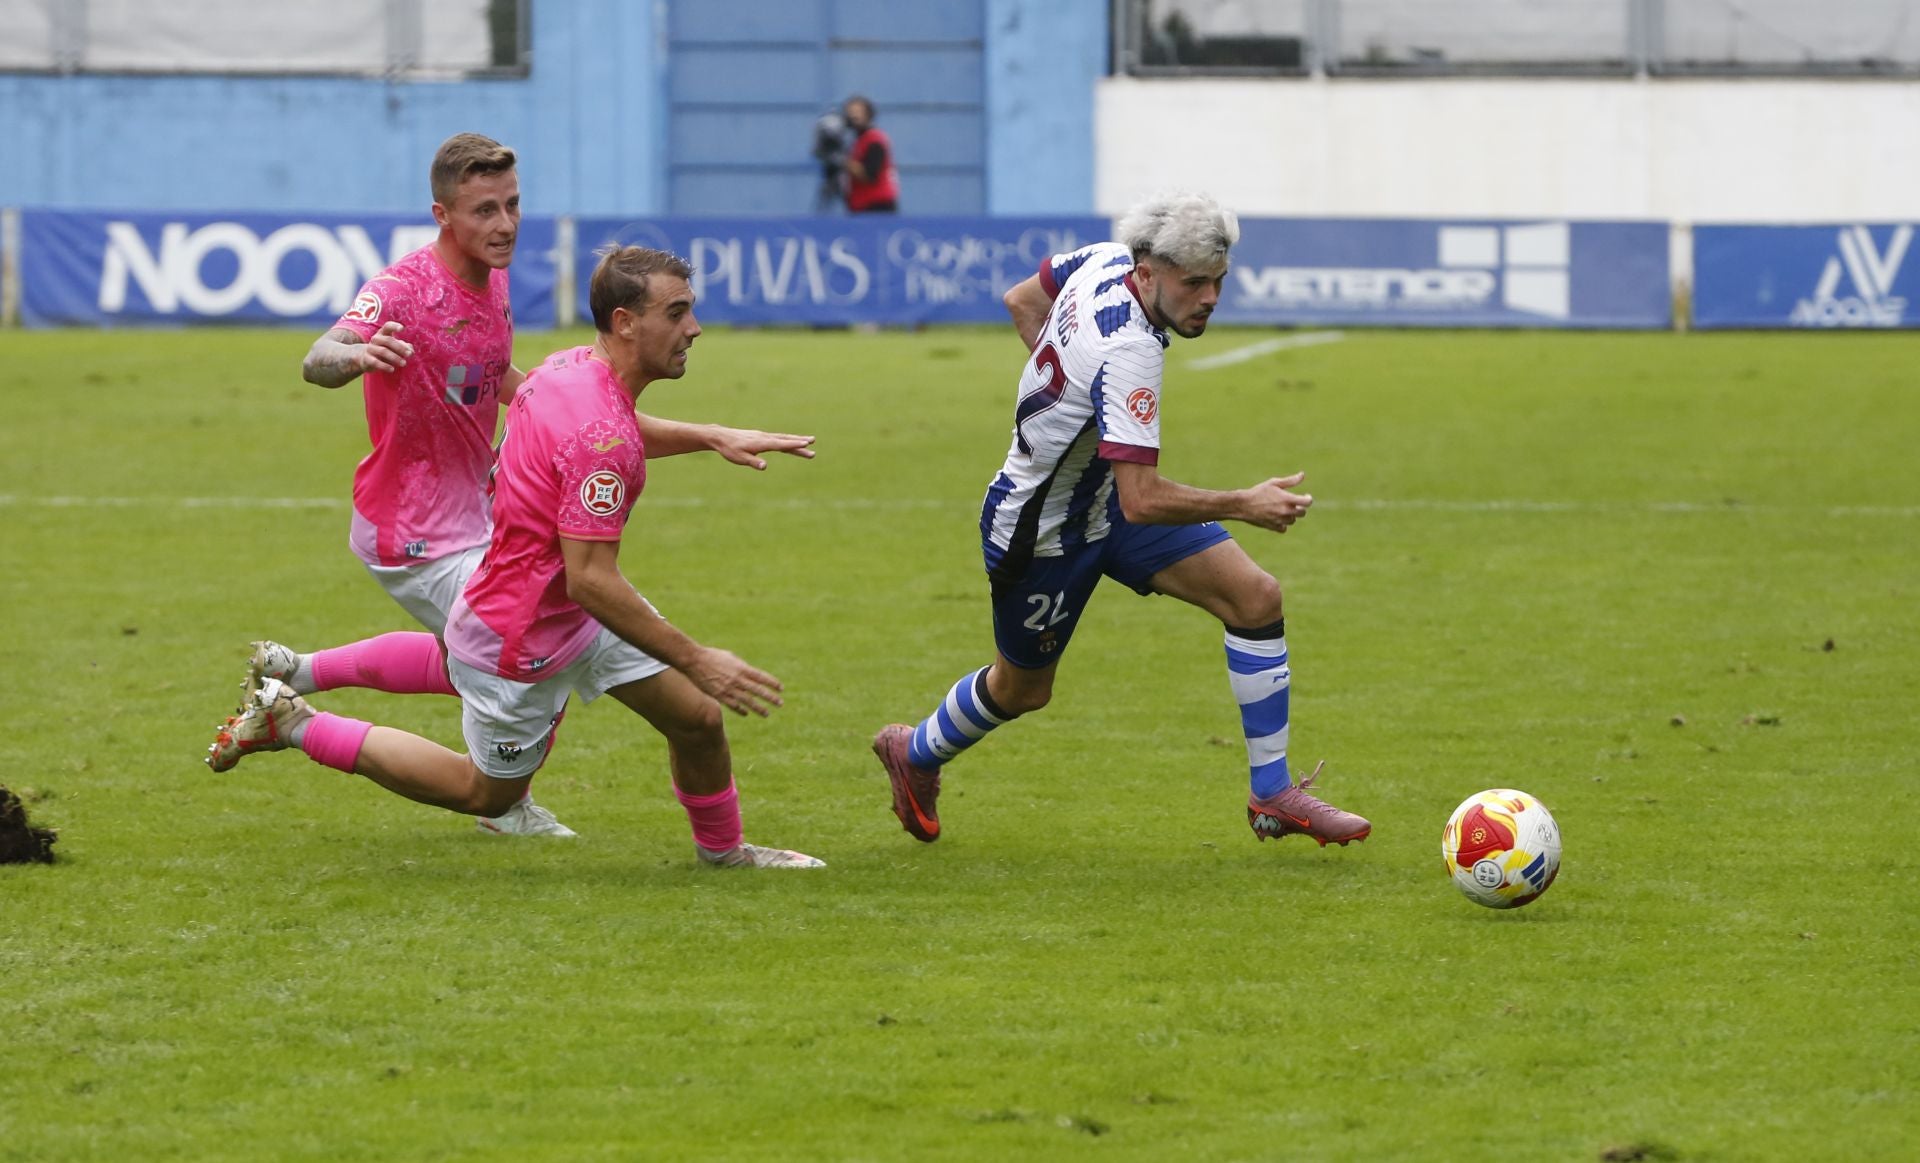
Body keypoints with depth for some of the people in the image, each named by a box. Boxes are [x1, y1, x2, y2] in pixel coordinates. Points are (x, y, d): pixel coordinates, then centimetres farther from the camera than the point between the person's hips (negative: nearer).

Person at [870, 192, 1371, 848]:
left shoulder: (1105, 260, -12)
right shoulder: (1126, 354, -37)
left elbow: (1021, 301, 9)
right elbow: (1141, 501, -40)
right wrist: (1244, 506, -34)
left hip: (1104, 495, 9)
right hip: (1042, 531, -9)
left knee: (1256, 597, -7)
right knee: (1022, 690, 15)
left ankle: (1272, 794, 0)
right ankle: (916, 754, 48)